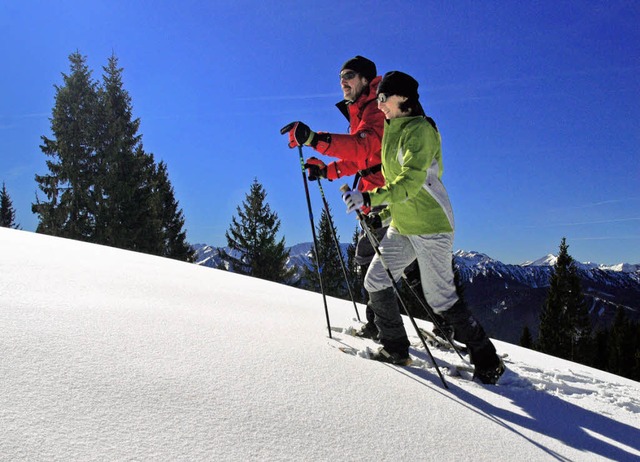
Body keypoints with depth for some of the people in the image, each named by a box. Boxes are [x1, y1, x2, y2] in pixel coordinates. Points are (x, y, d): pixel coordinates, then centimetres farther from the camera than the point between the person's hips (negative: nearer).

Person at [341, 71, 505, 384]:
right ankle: (395, 349, 13)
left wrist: (370, 199, -29)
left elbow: (411, 182, -24)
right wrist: (382, 212, 16)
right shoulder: (395, 131, 16)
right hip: (402, 226, 9)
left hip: (431, 225, -9)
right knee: (375, 281, 0)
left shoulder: (419, 129, -12)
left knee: (440, 297, -5)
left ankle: (487, 360, 11)